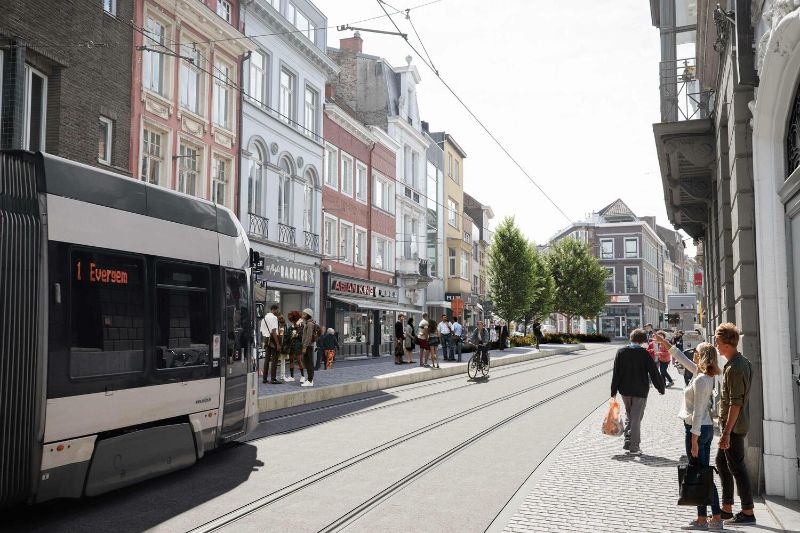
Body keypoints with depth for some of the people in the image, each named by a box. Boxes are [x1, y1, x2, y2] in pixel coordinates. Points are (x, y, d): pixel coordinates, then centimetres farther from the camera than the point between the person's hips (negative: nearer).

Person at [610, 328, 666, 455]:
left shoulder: (621, 352, -2)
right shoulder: (644, 353, -11)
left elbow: (616, 372, 0)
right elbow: (654, 372, -6)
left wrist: (614, 391, 5)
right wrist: (661, 388, 7)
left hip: (625, 389, 3)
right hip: (640, 391, -3)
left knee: (629, 416, 20)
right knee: (636, 418, 4)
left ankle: (628, 441, 16)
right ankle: (634, 447, 6)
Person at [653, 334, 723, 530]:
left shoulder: (700, 380, -20)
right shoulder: (705, 375, 7)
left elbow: (698, 412, -21)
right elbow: (683, 359, 22)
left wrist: (694, 440, -20)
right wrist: (665, 344, 27)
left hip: (697, 429, -9)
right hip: (707, 428, 9)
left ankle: (702, 519, 8)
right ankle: (716, 517, 18)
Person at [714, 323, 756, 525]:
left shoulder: (733, 368, -22)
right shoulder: (744, 362, 9)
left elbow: (735, 403, -24)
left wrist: (727, 432, -22)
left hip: (734, 426, -10)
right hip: (737, 424, 10)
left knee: (736, 467, -1)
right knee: (721, 462, 17)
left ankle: (748, 512, 9)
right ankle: (726, 508, 25)